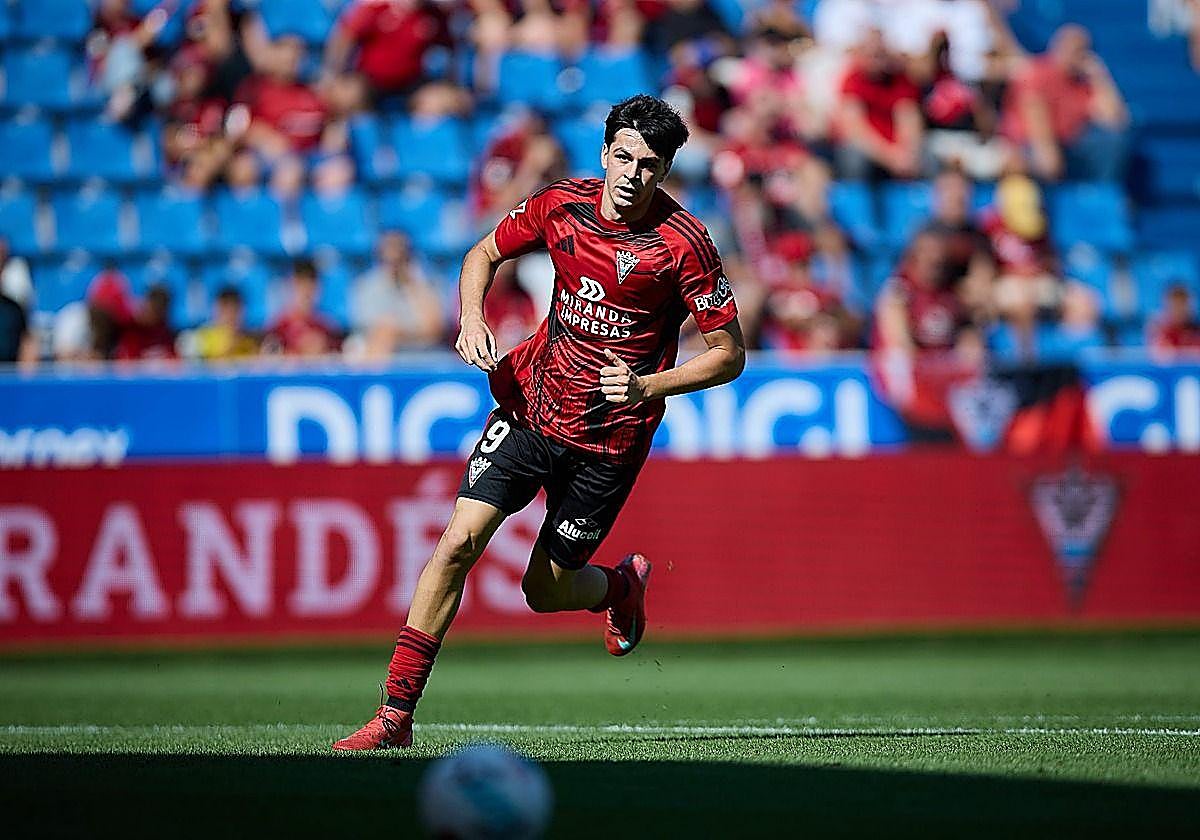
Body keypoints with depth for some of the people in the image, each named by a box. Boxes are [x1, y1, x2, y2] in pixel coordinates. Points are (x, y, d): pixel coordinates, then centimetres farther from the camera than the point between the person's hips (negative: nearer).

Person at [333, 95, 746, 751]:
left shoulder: (684, 244, -14)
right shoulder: (560, 205, -4)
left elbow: (730, 354, -7)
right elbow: (485, 253, 14)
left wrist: (647, 387, -21)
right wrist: (473, 318, -6)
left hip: (610, 438, -3)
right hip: (532, 404, 3)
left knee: (544, 591, 4)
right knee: (459, 542, -13)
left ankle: (623, 584, 40)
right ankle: (395, 716, -9)